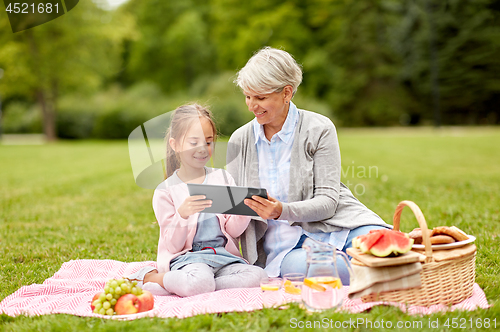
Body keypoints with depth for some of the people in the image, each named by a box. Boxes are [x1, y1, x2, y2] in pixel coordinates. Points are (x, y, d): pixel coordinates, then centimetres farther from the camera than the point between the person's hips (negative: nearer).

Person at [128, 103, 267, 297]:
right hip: (186, 257, -5)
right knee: (200, 283, -40)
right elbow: (173, 246, -4)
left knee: (258, 276, -27)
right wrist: (182, 215, -22)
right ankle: (151, 277, -9)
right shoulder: (165, 191, 0)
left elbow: (233, 230, 9)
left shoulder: (223, 178, 11)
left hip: (223, 255, 6)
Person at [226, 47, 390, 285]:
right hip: (282, 242, 2)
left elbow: (327, 201, -9)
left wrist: (282, 211, -26)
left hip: (334, 225, -1)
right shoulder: (240, 140, 8)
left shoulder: (319, 129, -3)